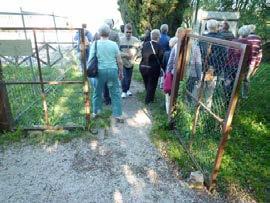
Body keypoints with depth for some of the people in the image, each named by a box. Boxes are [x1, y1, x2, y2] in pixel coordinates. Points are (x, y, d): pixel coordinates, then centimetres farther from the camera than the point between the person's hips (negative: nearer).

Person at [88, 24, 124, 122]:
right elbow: (119, 61, 0)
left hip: (100, 71, 1)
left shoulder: (95, 44, -1)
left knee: (97, 92, 17)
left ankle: (95, 112, 32)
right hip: (112, 70, -1)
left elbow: (90, 60, -3)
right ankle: (118, 115, 10)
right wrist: (121, 73, 11)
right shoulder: (114, 44, -1)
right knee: (115, 93, 7)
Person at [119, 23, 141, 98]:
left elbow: (140, 50, 3)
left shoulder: (135, 40, -3)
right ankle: (124, 91, 12)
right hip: (123, 62, -2)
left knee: (129, 77, 13)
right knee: (124, 77, -5)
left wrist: (136, 56, -14)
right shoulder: (120, 40, -8)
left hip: (131, 62, 2)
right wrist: (124, 54, -20)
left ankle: (127, 89, 33)